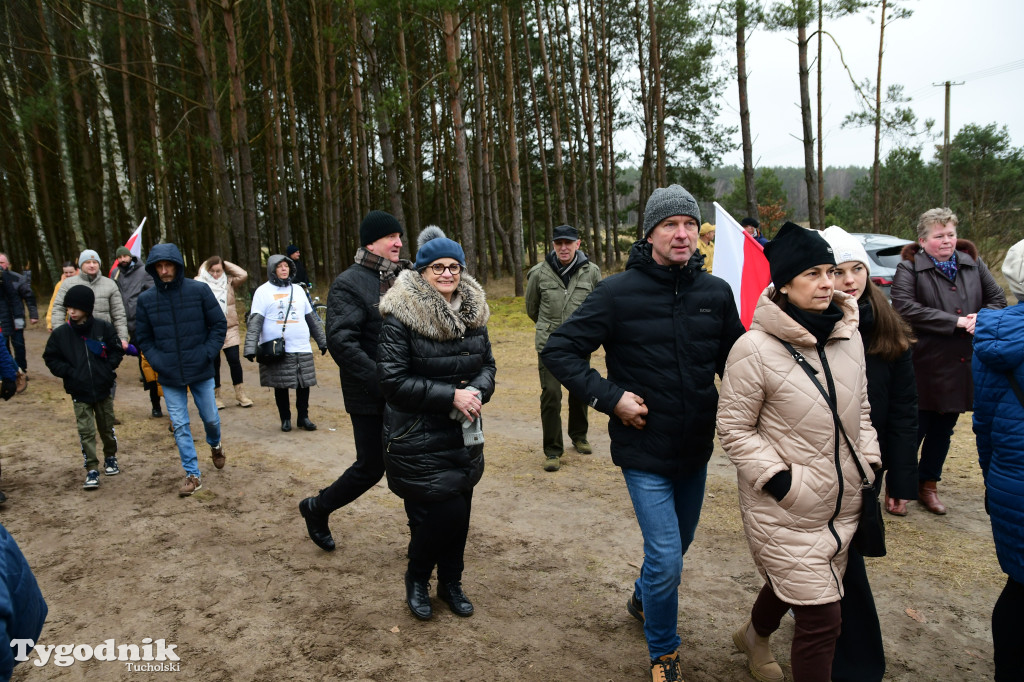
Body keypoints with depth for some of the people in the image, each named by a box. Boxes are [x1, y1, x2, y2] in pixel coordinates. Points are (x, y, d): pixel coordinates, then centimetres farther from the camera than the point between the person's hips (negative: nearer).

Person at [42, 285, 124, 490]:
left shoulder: (103, 328, -7)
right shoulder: (60, 333, -5)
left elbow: (117, 350, 3)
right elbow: (51, 358, 3)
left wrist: (107, 368, -9)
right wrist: (68, 372, -10)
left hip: (104, 389, 0)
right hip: (79, 392, 0)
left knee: (107, 427, 15)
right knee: (86, 431, -2)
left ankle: (110, 457, 36)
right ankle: (92, 470, 4)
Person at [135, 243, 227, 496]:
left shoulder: (199, 291, -7)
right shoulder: (146, 299, -1)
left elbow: (219, 324, -2)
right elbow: (143, 338, 7)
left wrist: (208, 354, -11)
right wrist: (158, 362, -6)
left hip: (201, 372, -1)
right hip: (169, 376, 1)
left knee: (210, 418, 11)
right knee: (180, 426, 4)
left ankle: (215, 445, 44)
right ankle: (193, 475, 16)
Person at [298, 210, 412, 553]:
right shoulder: (350, 283, -12)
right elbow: (340, 342, -21)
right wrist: (381, 382, -25)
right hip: (371, 399, -6)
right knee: (371, 467, 6)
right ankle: (317, 509, 32)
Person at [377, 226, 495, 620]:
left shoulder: (473, 312, 5)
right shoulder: (400, 317, -14)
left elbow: (487, 363, 12)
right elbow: (393, 381, -17)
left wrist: (478, 390, -11)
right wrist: (451, 396, -21)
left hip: (464, 436, 6)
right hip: (419, 440, -5)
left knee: (459, 515, 13)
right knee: (441, 516, -5)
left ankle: (450, 583, 37)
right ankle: (417, 578, 26)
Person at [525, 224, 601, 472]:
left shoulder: (591, 271, -2)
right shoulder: (539, 273, -5)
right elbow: (531, 308, 11)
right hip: (549, 343, -2)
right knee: (551, 393, -8)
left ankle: (579, 436, 38)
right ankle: (552, 450, 3)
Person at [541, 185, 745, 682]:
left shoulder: (716, 293, -3)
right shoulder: (618, 293, -14)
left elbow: (735, 361, 10)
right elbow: (558, 351, -12)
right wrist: (609, 397, -19)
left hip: (696, 449, 5)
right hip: (644, 450, -5)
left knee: (678, 544, 23)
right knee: (666, 558, -5)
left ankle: (643, 599, 54)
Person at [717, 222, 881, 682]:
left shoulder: (848, 334, 1)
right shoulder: (755, 348, -20)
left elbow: (860, 409, 15)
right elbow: (733, 430, -14)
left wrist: (867, 462, 6)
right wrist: (780, 479, -19)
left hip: (842, 506, 7)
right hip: (785, 512, -7)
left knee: (789, 585, 27)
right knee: (821, 619, -2)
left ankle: (755, 635, 57)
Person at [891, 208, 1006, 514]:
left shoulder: (972, 264, 9)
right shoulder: (909, 268, -9)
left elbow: (998, 298, 14)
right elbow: (904, 307, -22)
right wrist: (955, 321, -20)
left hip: (961, 366, 6)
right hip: (925, 366, -6)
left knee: (943, 430, 16)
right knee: (914, 429, 2)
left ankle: (929, 485, 31)